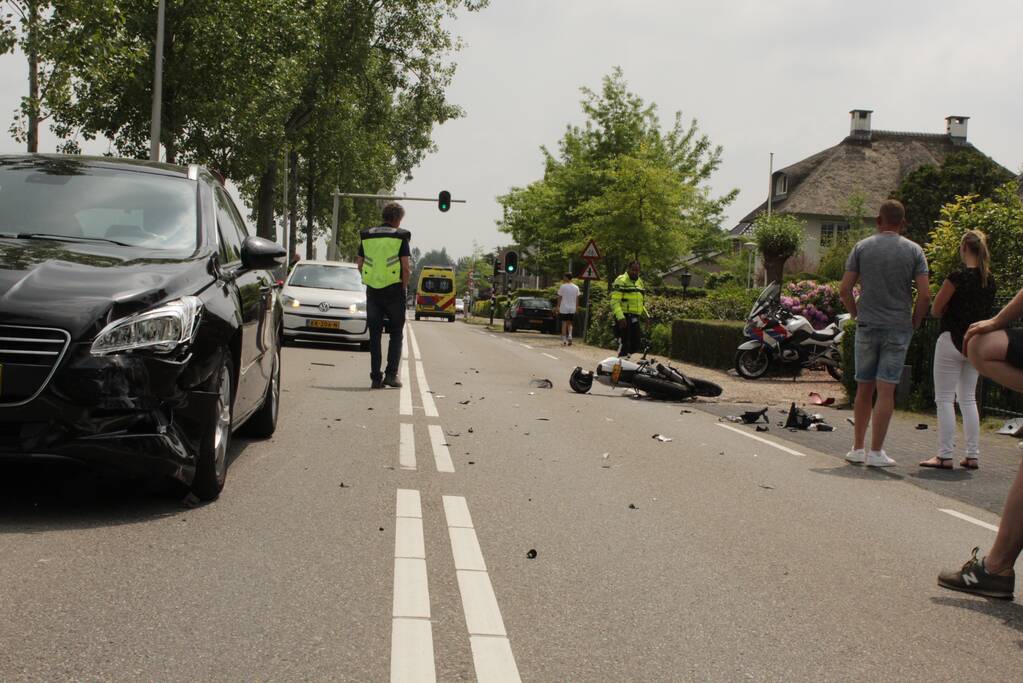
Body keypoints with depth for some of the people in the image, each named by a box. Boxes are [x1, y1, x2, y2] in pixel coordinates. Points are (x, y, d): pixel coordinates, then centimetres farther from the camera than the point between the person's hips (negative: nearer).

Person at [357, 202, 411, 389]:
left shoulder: (367, 236, 8)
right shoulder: (400, 237, -4)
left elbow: (359, 264, 9)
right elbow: (406, 267, -8)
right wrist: (404, 288, 3)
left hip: (372, 290, 3)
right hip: (394, 289, -3)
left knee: (375, 334, 8)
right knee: (396, 332, 8)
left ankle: (376, 377, 6)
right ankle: (391, 374, -2)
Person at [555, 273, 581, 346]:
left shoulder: (563, 286, -7)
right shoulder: (576, 288, 5)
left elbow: (559, 298, -4)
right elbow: (577, 299, 7)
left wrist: (558, 307, 4)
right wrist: (576, 307, 16)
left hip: (563, 308, -3)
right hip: (572, 309, 3)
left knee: (564, 324, 3)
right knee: (569, 324, 16)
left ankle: (564, 340, 1)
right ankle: (570, 336, -4)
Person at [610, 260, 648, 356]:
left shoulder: (639, 282, 18)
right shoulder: (621, 281, -8)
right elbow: (614, 301, -15)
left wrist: (645, 315, 21)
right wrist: (620, 317, -24)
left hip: (635, 318, 8)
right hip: (624, 318, -8)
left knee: (637, 345, 7)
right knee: (624, 344, -8)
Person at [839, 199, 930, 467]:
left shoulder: (862, 247, 2)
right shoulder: (913, 250, -1)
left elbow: (844, 289, -2)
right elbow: (924, 295, -7)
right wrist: (914, 322, 6)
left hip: (867, 326, 1)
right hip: (898, 329, -1)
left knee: (864, 389, 11)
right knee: (886, 390, -1)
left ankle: (858, 448, 16)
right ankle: (876, 451, 0)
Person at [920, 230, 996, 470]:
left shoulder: (958, 277, -16)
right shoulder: (989, 280, 4)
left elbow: (936, 309, -10)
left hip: (953, 340, -7)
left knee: (945, 399, -1)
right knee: (968, 398, 14)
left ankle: (945, 456, -3)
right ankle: (973, 455, 13)